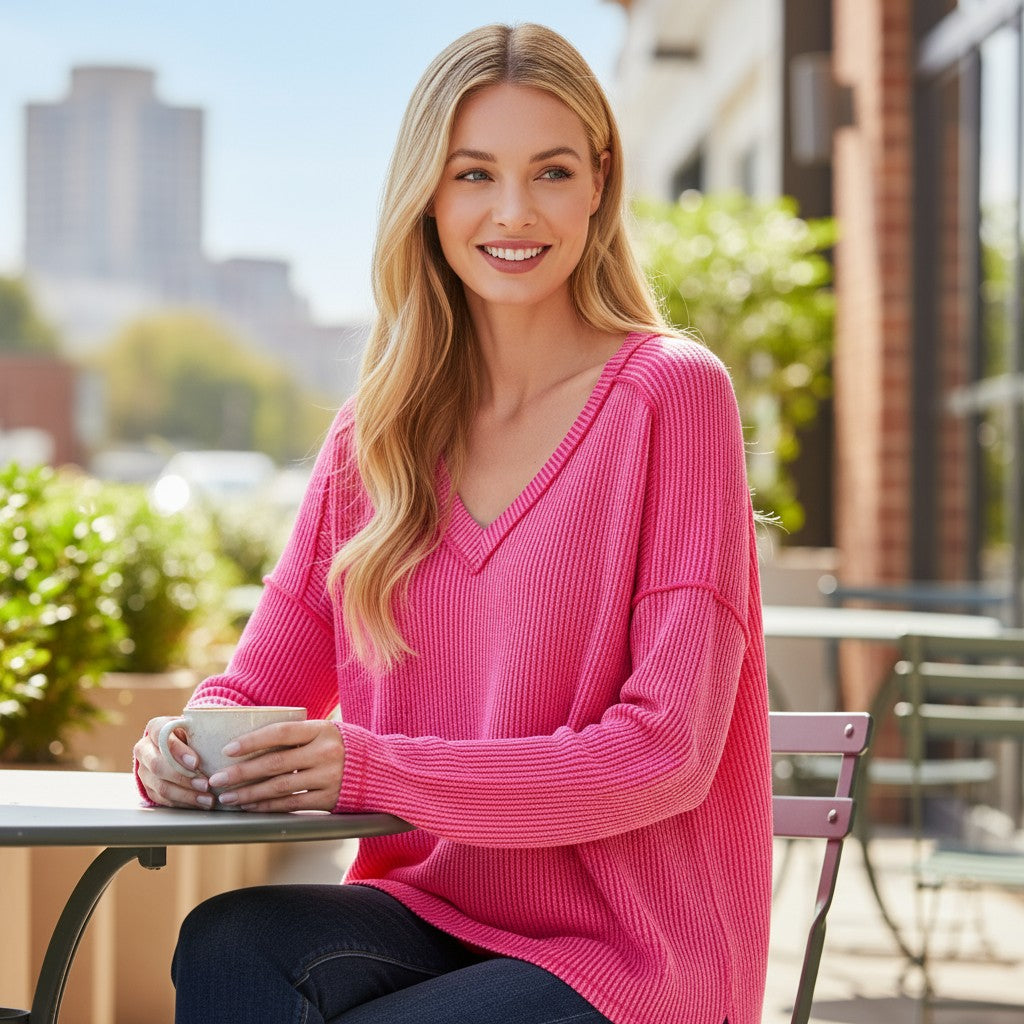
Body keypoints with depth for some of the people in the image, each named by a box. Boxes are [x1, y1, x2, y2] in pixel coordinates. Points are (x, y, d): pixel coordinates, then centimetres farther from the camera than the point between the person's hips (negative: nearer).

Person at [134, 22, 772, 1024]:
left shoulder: (670, 394, -8)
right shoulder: (374, 430, 8)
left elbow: (667, 750, -14)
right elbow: (264, 678, 10)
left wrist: (377, 769, -24)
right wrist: (186, 748, -15)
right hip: (435, 915, 4)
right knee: (227, 944, -27)